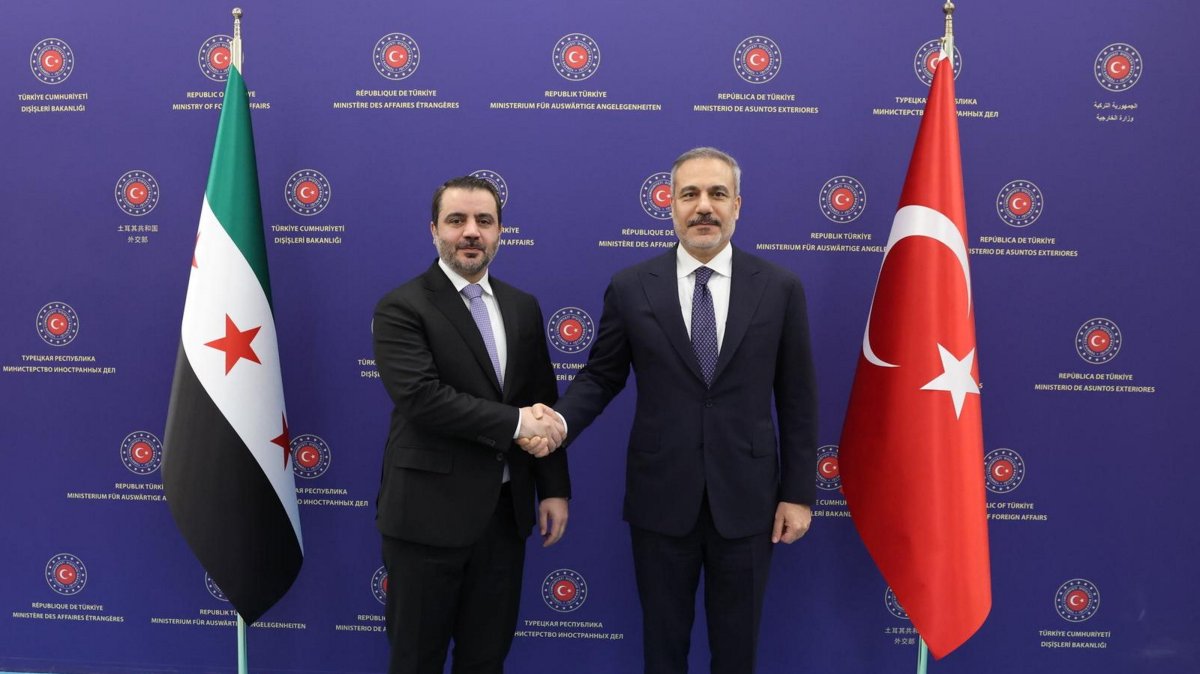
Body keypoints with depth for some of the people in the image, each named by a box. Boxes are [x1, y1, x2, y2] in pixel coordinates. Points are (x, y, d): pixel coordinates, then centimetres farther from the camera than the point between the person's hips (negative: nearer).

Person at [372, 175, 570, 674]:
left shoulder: (523, 307, 9)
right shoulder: (401, 308, -9)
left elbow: (544, 404, 11)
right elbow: (421, 398, -22)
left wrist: (553, 488, 5)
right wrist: (514, 421, -18)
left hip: (505, 511, 5)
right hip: (430, 512, -5)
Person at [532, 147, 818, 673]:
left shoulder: (780, 288, -2)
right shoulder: (630, 287, -2)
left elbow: (797, 397, 1)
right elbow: (601, 376, 4)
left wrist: (798, 492, 0)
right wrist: (559, 421, -16)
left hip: (746, 498, 0)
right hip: (660, 496, 0)